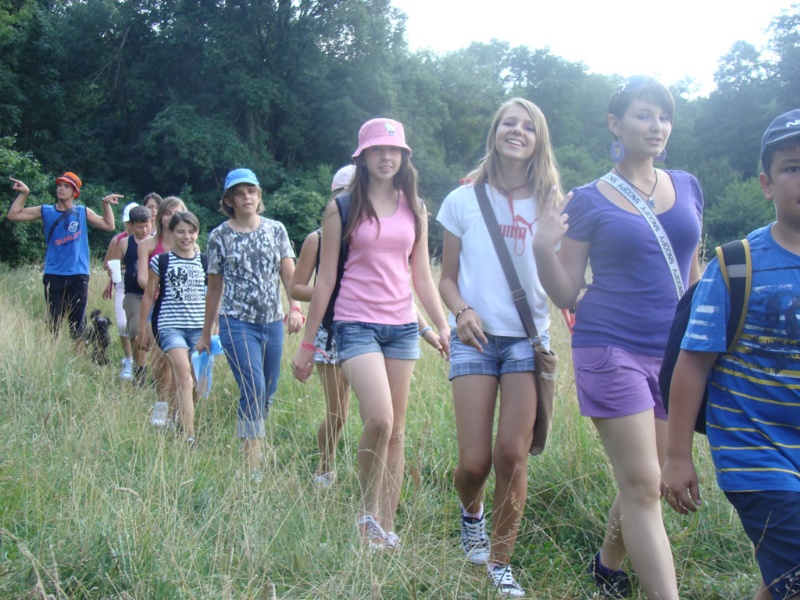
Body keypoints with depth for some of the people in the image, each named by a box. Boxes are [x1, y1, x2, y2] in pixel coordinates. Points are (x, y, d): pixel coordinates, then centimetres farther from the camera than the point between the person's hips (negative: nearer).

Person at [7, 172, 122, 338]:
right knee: (53, 321, 2)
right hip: (53, 275, 0)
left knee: (77, 322, 3)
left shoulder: (83, 212, 7)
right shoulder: (46, 211, 7)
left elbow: (109, 226, 7)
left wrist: (106, 204, -1)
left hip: (79, 275, 0)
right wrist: (24, 193, -3)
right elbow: (13, 215, 5)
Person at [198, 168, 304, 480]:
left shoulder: (276, 230, 7)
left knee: (267, 393, 9)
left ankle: (251, 440, 29)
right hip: (237, 323, -3)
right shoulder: (220, 237, 3)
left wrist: (295, 307, -16)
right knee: (253, 389, -16)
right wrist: (205, 334, 12)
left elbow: (289, 274, 3)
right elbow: (214, 289, 8)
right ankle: (253, 466, -14)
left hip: (272, 323, 3)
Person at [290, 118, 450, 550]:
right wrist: (307, 344, 2)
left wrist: (443, 327, 6)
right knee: (379, 418, -21)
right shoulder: (342, 209, 1)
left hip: (402, 326, 4)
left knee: (397, 430, 5)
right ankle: (368, 513, 0)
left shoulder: (414, 210, 12)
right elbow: (325, 279, 2)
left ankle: (387, 525, 15)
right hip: (356, 324, -4)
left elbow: (423, 277, 16)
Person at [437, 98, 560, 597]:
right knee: (475, 461, -5)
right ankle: (471, 512, 32)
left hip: (529, 338, 1)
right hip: (476, 338, 0)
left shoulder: (551, 205, 5)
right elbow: (448, 278, 8)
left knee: (513, 453, -5)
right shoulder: (464, 200, 5)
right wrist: (461, 310, -12)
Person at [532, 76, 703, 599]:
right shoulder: (590, 201, -3)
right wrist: (544, 248, -18)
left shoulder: (688, 188, 9)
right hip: (612, 349, -4)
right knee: (643, 486, -7)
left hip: (674, 354, 5)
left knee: (643, 485, 14)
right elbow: (567, 296, -1)